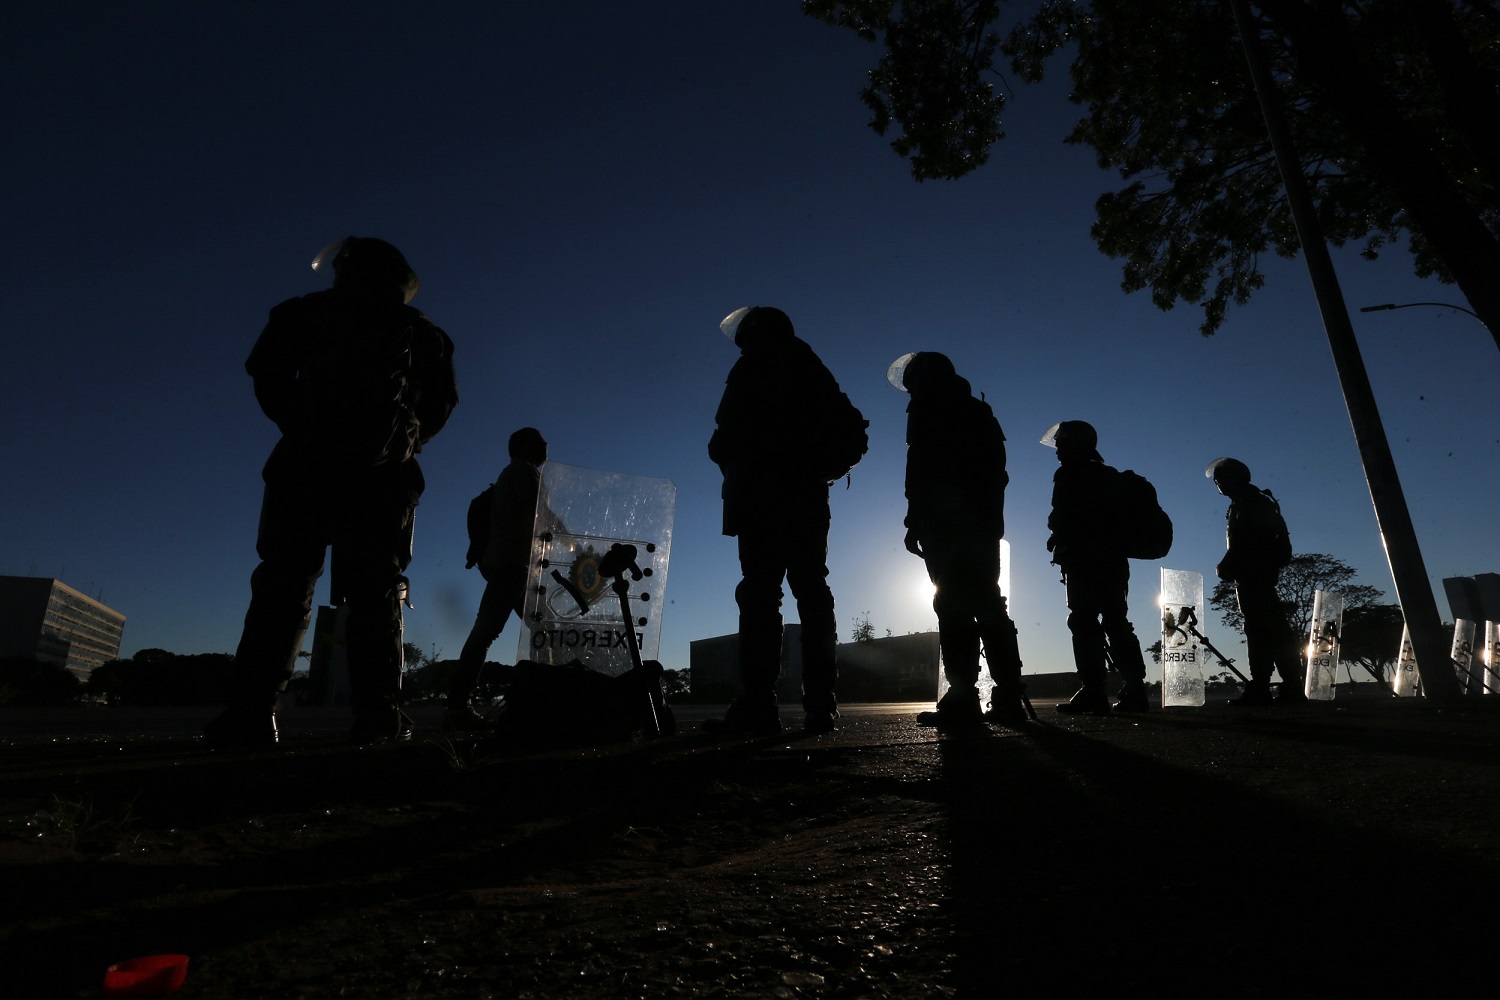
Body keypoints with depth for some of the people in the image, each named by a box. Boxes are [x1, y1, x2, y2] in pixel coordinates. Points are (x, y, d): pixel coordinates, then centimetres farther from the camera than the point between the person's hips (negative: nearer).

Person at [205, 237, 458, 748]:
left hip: (305, 465, 0)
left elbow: (265, 371, 9)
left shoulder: (310, 311, 16)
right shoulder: (421, 333, 17)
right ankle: (379, 719, -9)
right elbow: (440, 404, 13)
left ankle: (250, 716, -5)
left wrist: (300, 426, 18)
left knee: (282, 588, 2)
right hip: (382, 476, 0)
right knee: (376, 594, -1)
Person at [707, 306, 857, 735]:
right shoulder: (814, 369, 22)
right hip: (809, 496, 7)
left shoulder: (755, 366, 2)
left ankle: (758, 705, -14)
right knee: (812, 593, 5)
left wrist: (725, 455, 11)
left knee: (759, 594, -10)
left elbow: (731, 431, -8)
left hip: (763, 495, -6)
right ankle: (821, 705, 3)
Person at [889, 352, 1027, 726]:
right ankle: (1008, 699, 6)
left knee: (952, 606, -9)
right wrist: (990, 519, 20)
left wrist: (914, 522, -13)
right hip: (984, 523, 8)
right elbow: (996, 472, 21)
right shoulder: (980, 413, 26)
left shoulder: (928, 409, 2)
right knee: (988, 604, 7)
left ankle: (962, 697, -11)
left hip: (946, 524, -8)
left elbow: (919, 466, -11)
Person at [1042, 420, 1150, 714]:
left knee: (1084, 623, -9)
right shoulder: (1108, 475, 20)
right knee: (1116, 623, 9)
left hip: (1083, 561, -8)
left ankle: (1092, 691, -13)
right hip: (1113, 560, 8)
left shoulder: (1068, 476, -3)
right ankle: (1134, 690, 7)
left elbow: (1061, 520, -10)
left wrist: (1058, 543, 8)